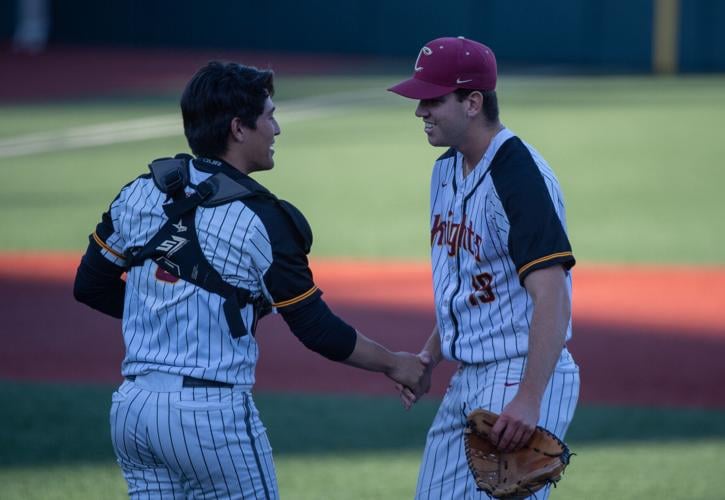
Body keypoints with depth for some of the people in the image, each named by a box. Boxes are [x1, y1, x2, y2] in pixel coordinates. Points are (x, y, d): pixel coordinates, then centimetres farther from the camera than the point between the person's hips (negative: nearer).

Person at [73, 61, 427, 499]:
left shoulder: (140, 192, 6)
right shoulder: (262, 219, -10)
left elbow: (90, 287, 14)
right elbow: (319, 331, -5)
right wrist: (394, 365, 10)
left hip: (131, 410, 6)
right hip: (212, 414, -6)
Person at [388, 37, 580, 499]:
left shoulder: (520, 176, -19)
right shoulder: (447, 170, 11)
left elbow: (552, 296, -27)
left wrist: (530, 399, -34)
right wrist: (430, 357, 14)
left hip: (522, 376, -10)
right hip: (468, 379, 10)